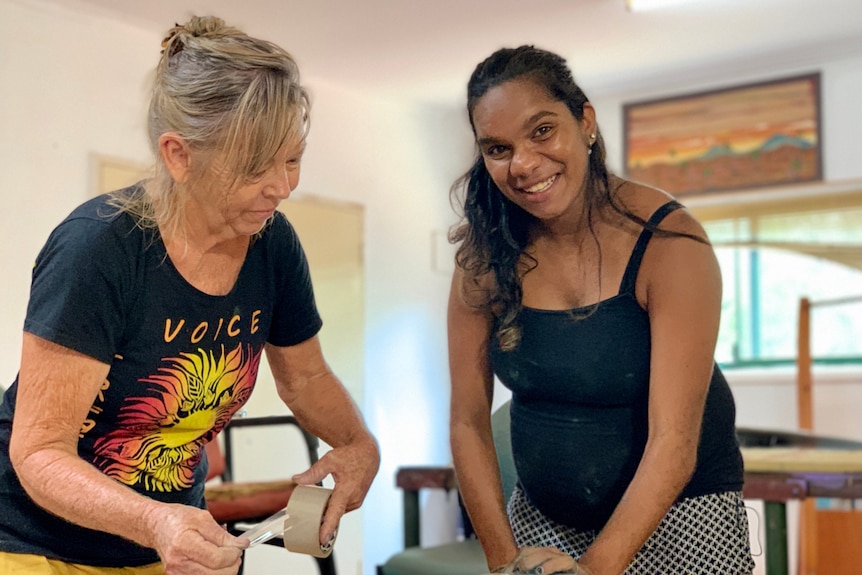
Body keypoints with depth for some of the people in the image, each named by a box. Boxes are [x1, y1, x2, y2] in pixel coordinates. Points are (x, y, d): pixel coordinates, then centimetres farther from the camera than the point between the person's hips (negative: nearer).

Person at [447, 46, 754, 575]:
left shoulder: (668, 243, -21)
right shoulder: (485, 254, -10)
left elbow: (672, 444, -25)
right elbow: (468, 421, -8)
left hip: (677, 513, -3)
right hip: (542, 515, 3)